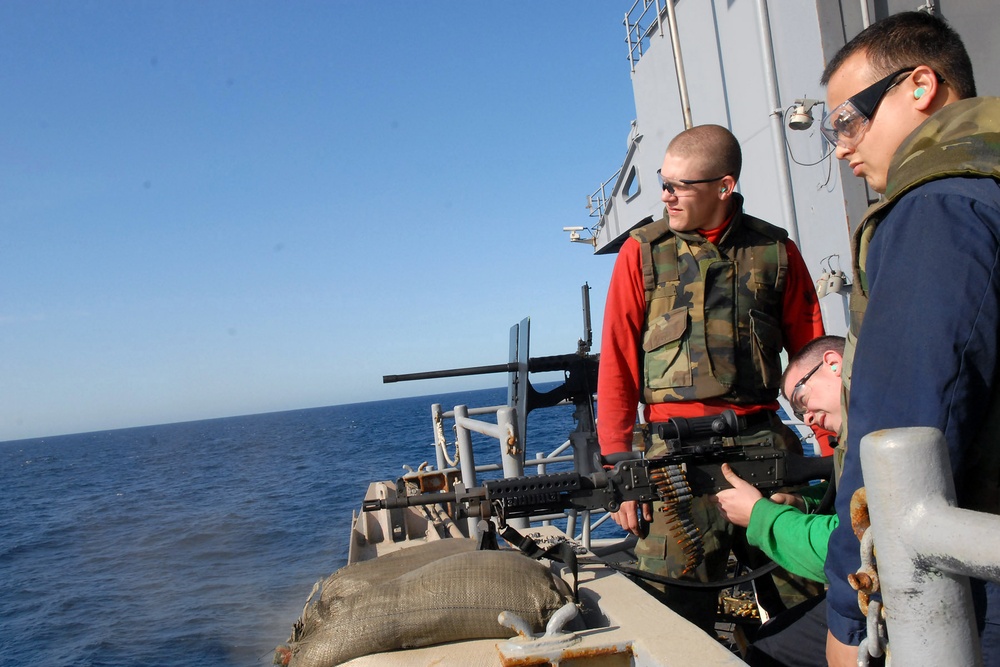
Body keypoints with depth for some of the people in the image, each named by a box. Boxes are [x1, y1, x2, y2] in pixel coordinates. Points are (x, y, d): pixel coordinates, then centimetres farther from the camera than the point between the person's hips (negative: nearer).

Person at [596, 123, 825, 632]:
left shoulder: (776, 251, 8)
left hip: (762, 441, 2)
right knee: (682, 605, 1)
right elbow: (616, 367, 1)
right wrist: (618, 468, -4)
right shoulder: (642, 253, 4)